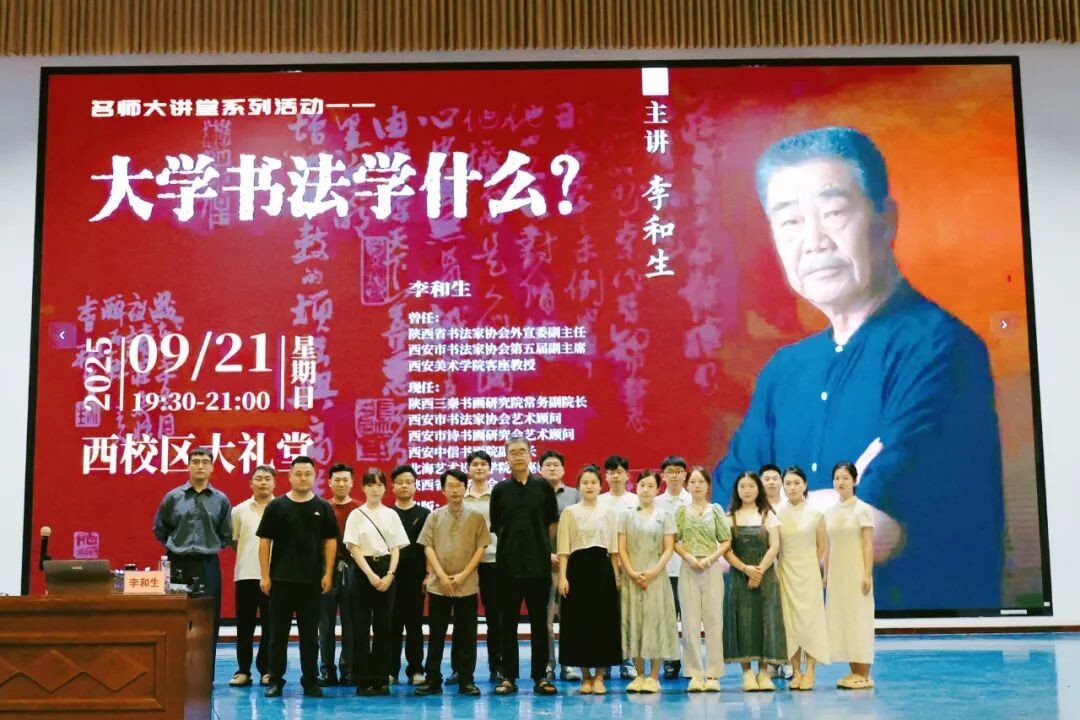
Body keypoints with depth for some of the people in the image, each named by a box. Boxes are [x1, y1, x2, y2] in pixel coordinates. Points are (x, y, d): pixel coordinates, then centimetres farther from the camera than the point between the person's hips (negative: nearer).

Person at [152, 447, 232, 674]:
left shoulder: (221, 500, 5)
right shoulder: (173, 497, 3)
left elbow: (227, 535, 13)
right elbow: (159, 529, 13)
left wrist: (211, 548, 4)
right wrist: (174, 548, 6)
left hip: (208, 566, 1)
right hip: (178, 565, 0)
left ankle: (206, 675, 9)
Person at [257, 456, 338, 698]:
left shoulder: (323, 508, 4)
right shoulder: (276, 506, 2)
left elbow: (330, 541, 5)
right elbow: (265, 541, 2)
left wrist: (328, 574, -3)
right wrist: (264, 575, -3)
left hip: (312, 580, 1)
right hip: (280, 579, 0)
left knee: (310, 634, 6)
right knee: (278, 633, 5)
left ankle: (310, 681, 13)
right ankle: (275, 680, 12)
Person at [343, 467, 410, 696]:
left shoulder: (391, 515, 8)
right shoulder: (356, 515, 1)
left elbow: (396, 549, 5)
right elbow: (354, 548, -5)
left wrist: (389, 575, -8)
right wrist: (371, 575, -14)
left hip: (386, 571, 2)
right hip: (363, 570, -2)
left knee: (383, 626, 3)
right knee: (361, 626, -2)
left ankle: (381, 678, 9)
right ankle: (363, 680, 3)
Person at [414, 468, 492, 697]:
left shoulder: (476, 517, 3)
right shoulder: (434, 516, 6)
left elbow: (481, 548, 0)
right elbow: (428, 547, 2)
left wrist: (463, 575, -10)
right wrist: (442, 576, -9)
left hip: (467, 585, -1)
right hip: (438, 585, 1)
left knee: (466, 635, 2)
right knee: (436, 634, 5)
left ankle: (466, 680, 9)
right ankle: (433, 680, 10)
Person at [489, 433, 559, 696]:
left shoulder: (543, 486, 2)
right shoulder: (500, 490, 3)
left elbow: (552, 522, 10)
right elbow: (495, 526, 12)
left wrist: (542, 547, 10)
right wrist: (513, 544, 10)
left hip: (538, 564, 0)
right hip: (508, 565, 1)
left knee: (539, 621, 4)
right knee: (508, 622, 4)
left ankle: (541, 677, 10)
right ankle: (509, 677, 11)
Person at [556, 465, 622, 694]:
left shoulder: (610, 511, 9)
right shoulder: (570, 512, 5)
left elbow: (614, 547, 8)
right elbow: (563, 548, 1)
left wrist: (616, 576, 3)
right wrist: (562, 577, -8)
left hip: (602, 567, 1)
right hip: (578, 567, -1)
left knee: (603, 620, -1)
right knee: (579, 620, 0)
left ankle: (599, 676, 8)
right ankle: (585, 676, 11)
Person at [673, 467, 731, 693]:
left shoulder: (715, 511, 7)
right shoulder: (682, 511, 8)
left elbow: (726, 541, 4)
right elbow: (674, 541, 4)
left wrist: (711, 558, -10)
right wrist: (689, 557, -10)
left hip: (712, 569, 0)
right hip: (688, 570, 0)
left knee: (714, 620, -1)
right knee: (690, 621, 0)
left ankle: (713, 674, 3)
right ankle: (695, 674, 4)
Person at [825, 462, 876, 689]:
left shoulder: (862, 510, -4)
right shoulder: (830, 512, 11)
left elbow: (868, 544, -8)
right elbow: (827, 546, 12)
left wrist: (867, 574, -14)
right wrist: (826, 575, 9)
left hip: (855, 572, -6)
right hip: (836, 573, 6)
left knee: (858, 620, -5)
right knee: (840, 620, 4)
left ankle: (864, 675, -1)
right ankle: (854, 671, 10)